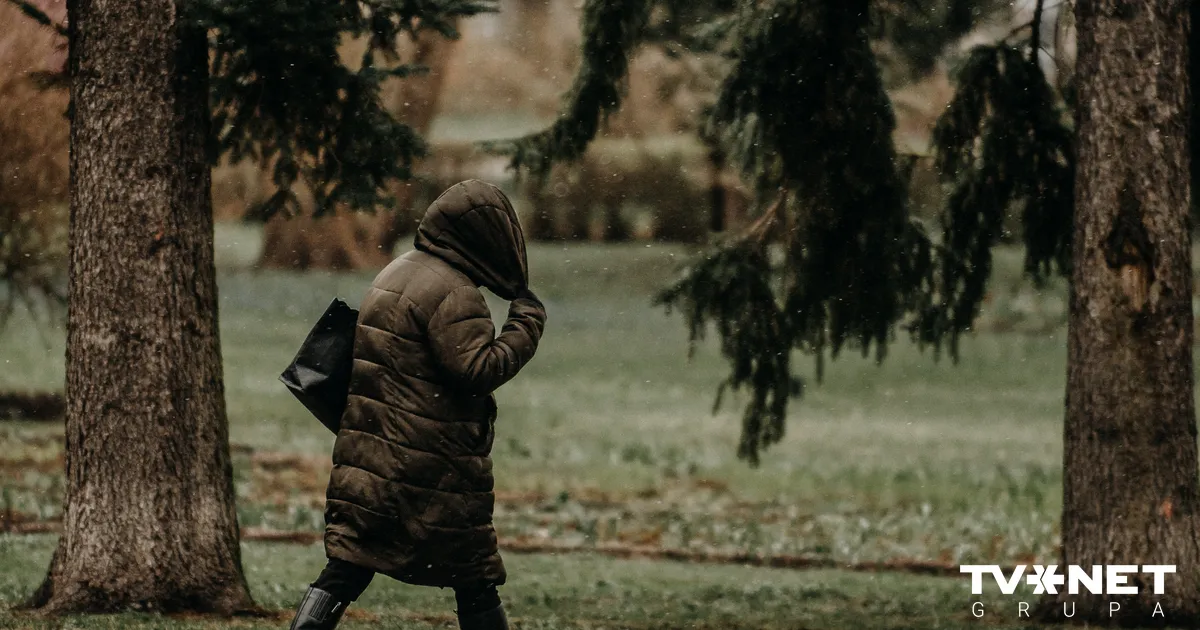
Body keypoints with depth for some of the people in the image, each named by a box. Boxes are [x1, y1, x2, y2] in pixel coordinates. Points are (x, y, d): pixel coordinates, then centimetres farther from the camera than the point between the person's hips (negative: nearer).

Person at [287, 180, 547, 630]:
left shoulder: (394, 275, 16)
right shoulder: (453, 292, -15)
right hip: (433, 468, -8)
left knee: (347, 566, 4)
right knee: (474, 580, 4)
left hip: (368, 458, 8)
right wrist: (527, 324, -11)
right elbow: (478, 370, -20)